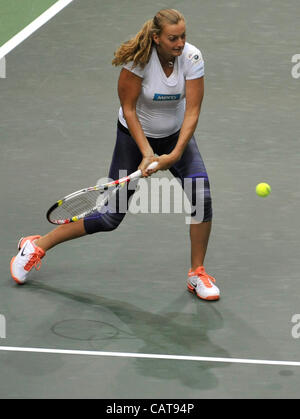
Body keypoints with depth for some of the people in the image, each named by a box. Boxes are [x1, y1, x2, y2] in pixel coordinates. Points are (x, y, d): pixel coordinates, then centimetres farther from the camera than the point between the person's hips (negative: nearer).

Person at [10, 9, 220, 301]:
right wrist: (147, 154, -25)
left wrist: (175, 155, -31)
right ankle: (37, 246, 16)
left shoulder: (192, 58, -21)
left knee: (202, 194, -20)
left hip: (176, 135, 3)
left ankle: (197, 274, -1)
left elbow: (192, 111, -21)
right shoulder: (139, 58, -27)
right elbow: (128, 109, -19)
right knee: (111, 216, -3)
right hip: (135, 134, -3)